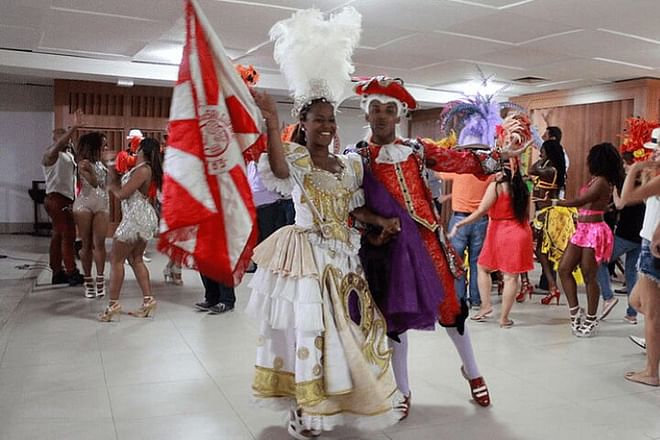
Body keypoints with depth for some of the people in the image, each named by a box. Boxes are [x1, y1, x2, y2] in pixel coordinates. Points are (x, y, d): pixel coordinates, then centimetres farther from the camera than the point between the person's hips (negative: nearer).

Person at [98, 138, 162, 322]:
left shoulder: (142, 170, -17)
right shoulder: (140, 168, 14)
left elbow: (122, 194, -17)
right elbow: (117, 182, 20)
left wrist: (112, 187, 0)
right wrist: (110, 164, 20)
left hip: (136, 217, -10)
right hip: (142, 218, 10)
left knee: (117, 260, -3)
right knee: (136, 260, 13)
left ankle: (113, 304, -1)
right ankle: (148, 300, 10)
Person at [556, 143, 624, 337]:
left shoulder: (600, 182, -16)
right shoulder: (595, 180, 12)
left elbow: (580, 201, -21)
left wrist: (556, 202, -14)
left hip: (594, 231, -9)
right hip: (582, 230, 9)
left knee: (589, 276, 0)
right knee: (564, 269, 6)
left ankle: (591, 319, 14)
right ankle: (574, 310, 13)